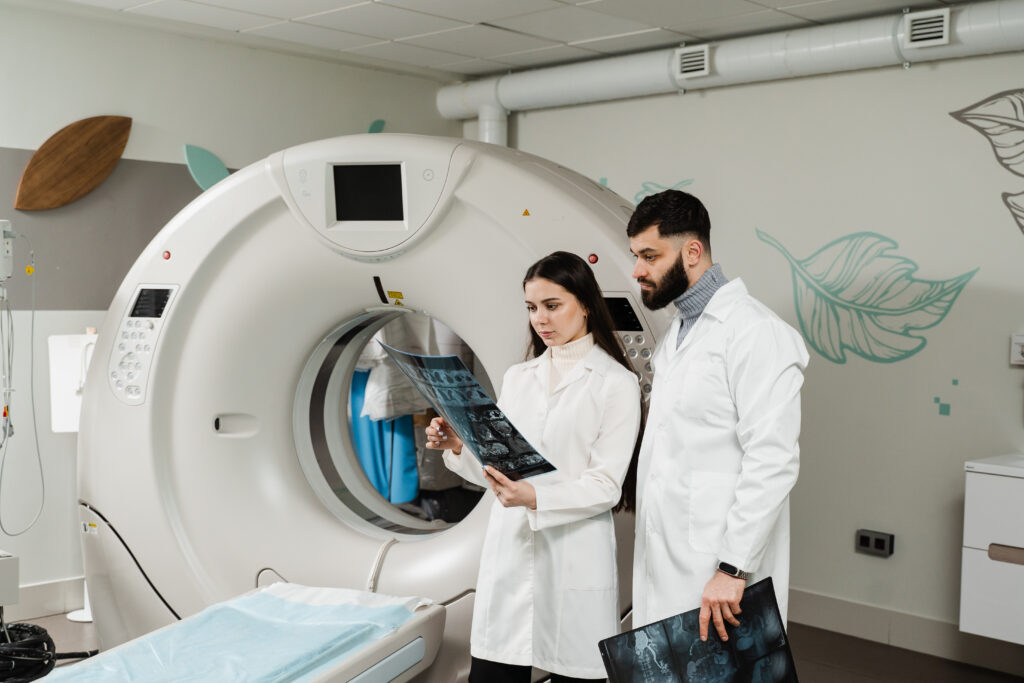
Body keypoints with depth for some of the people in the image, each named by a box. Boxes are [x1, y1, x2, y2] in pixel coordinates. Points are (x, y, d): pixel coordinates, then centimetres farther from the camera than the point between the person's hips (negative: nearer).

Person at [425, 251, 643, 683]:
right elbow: (495, 469, 12)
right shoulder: (517, 378, 13)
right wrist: (460, 449, -7)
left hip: (574, 556, -4)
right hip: (509, 549, 4)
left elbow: (605, 485, -10)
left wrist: (535, 497, -23)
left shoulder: (616, 383, -3)